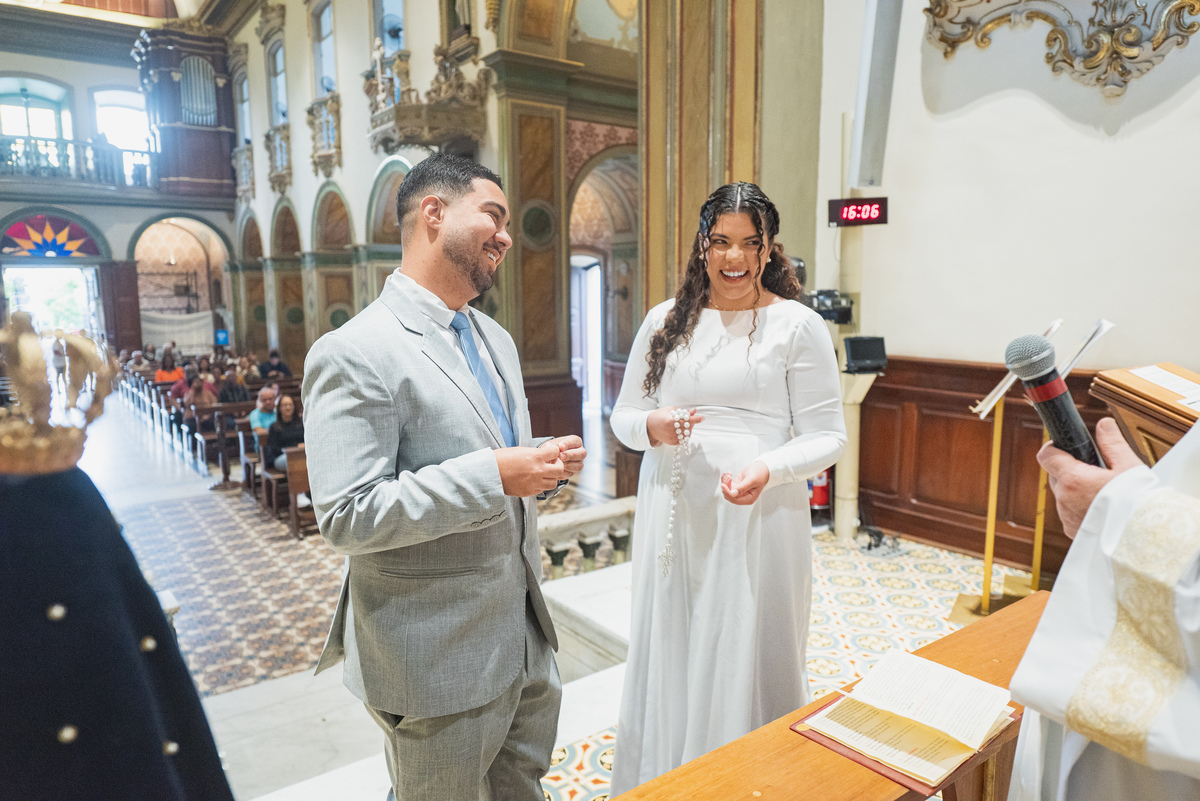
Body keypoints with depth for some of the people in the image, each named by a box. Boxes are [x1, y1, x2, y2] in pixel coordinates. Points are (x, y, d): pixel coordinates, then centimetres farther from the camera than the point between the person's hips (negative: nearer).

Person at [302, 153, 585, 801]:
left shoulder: (495, 339, 10)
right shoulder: (354, 353, -19)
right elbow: (346, 517, -23)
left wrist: (544, 462, -4)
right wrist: (495, 476, -27)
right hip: (439, 660, -8)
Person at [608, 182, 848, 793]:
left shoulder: (798, 326, -2)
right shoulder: (665, 321, 8)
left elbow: (828, 436, -3)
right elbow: (623, 415, 12)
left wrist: (767, 470, -21)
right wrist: (651, 427, -11)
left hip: (758, 518, -3)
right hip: (673, 516, 4)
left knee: (745, 657, 8)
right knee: (669, 655, 14)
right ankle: (665, 781, 36)